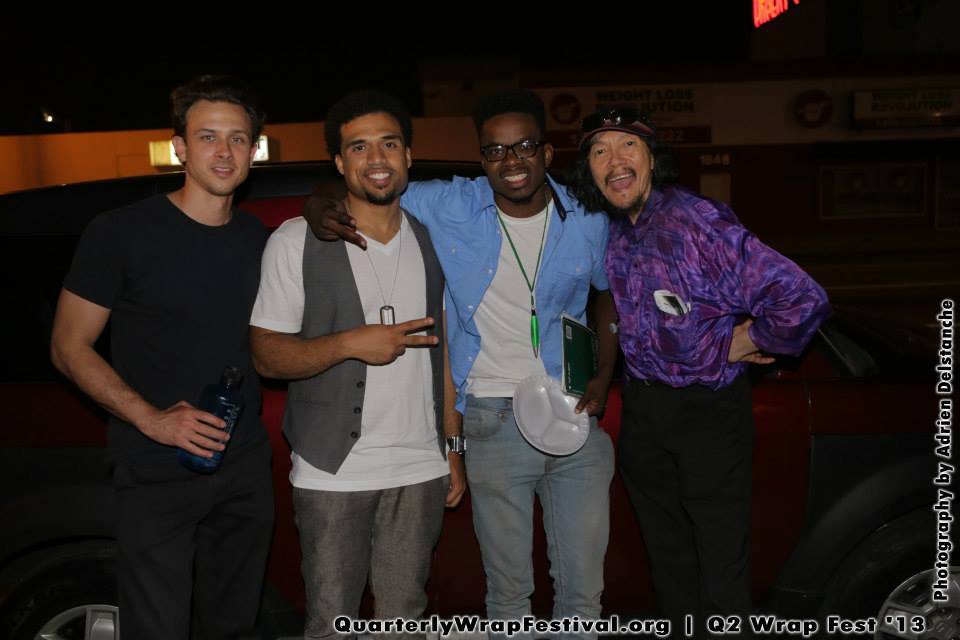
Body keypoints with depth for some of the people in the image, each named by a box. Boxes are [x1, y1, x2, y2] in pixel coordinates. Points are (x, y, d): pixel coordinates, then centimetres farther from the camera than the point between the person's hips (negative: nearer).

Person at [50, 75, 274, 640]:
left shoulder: (261, 240, 5)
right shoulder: (122, 233, -10)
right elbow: (69, 347, -7)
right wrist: (151, 419, -20)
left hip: (246, 470, 5)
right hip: (157, 479, -4)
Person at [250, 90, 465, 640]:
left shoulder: (431, 240, 7)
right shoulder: (297, 241, -5)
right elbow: (267, 355, -7)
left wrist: (453, 447, 10)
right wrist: (350, 343, -22)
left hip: (420, 471, 3)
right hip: (334, 473, -3)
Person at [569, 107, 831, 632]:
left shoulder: (697, 221, -21)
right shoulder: (615, 234, 2)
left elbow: (801, 299, -27)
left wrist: (737, 345, -14)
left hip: (708, 411, -6)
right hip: (642, 411, 7)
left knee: (720, 565, 4)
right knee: (667, 556, 21)